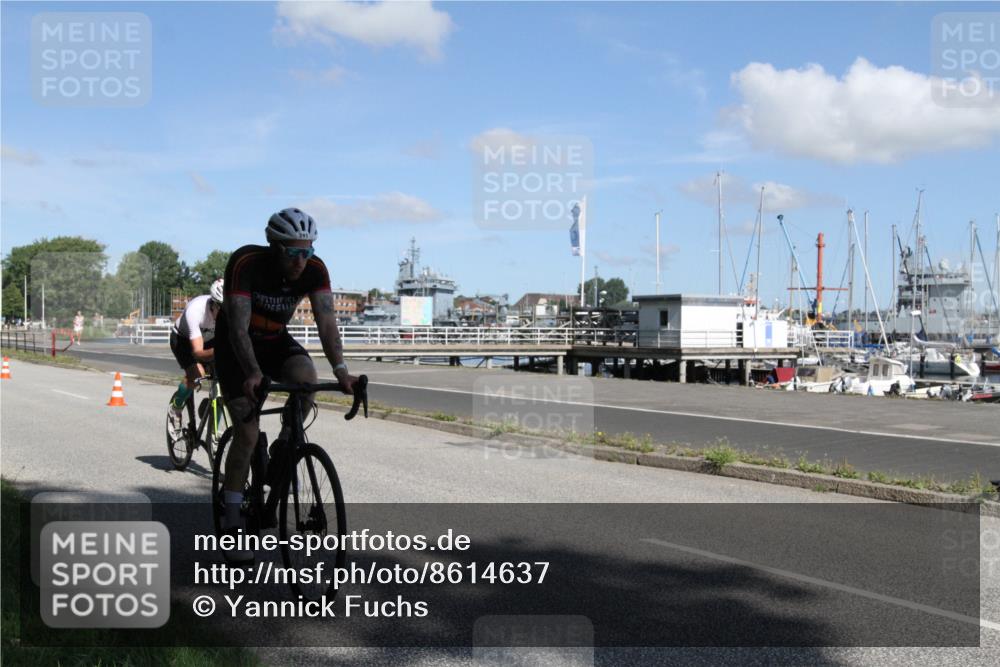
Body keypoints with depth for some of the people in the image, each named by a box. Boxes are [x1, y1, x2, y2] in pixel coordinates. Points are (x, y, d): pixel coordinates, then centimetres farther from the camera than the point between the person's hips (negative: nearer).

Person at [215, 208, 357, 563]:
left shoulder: (315, 270, -20)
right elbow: (238, 326, -35)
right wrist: (253, 374, -49)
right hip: (234, 345, -3)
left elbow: (326, 321, -27)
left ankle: (284, 450, -3)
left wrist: (340, 369, -42)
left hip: (275, 340, 3)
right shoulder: (246, 262, -30)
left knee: (306, 377, -30)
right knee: (247, 432, -13)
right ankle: (232, 523, 1)